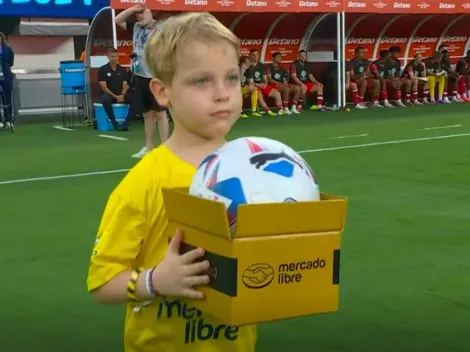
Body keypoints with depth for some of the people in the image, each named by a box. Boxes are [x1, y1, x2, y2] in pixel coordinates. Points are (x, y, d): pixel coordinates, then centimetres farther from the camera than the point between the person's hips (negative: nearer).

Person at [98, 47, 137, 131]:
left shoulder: (122, 70, 9)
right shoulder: (102, 70, -2)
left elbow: (125, 86, 6)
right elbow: (104, 87, -8)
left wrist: (122, 95, -15)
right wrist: (115, 96, -18)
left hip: (121, 95, 3)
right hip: (109, 94, -3)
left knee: (134, 100, -25)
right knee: (105, 101, -39)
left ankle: (126, 123, -26)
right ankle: (115, 124, -30)